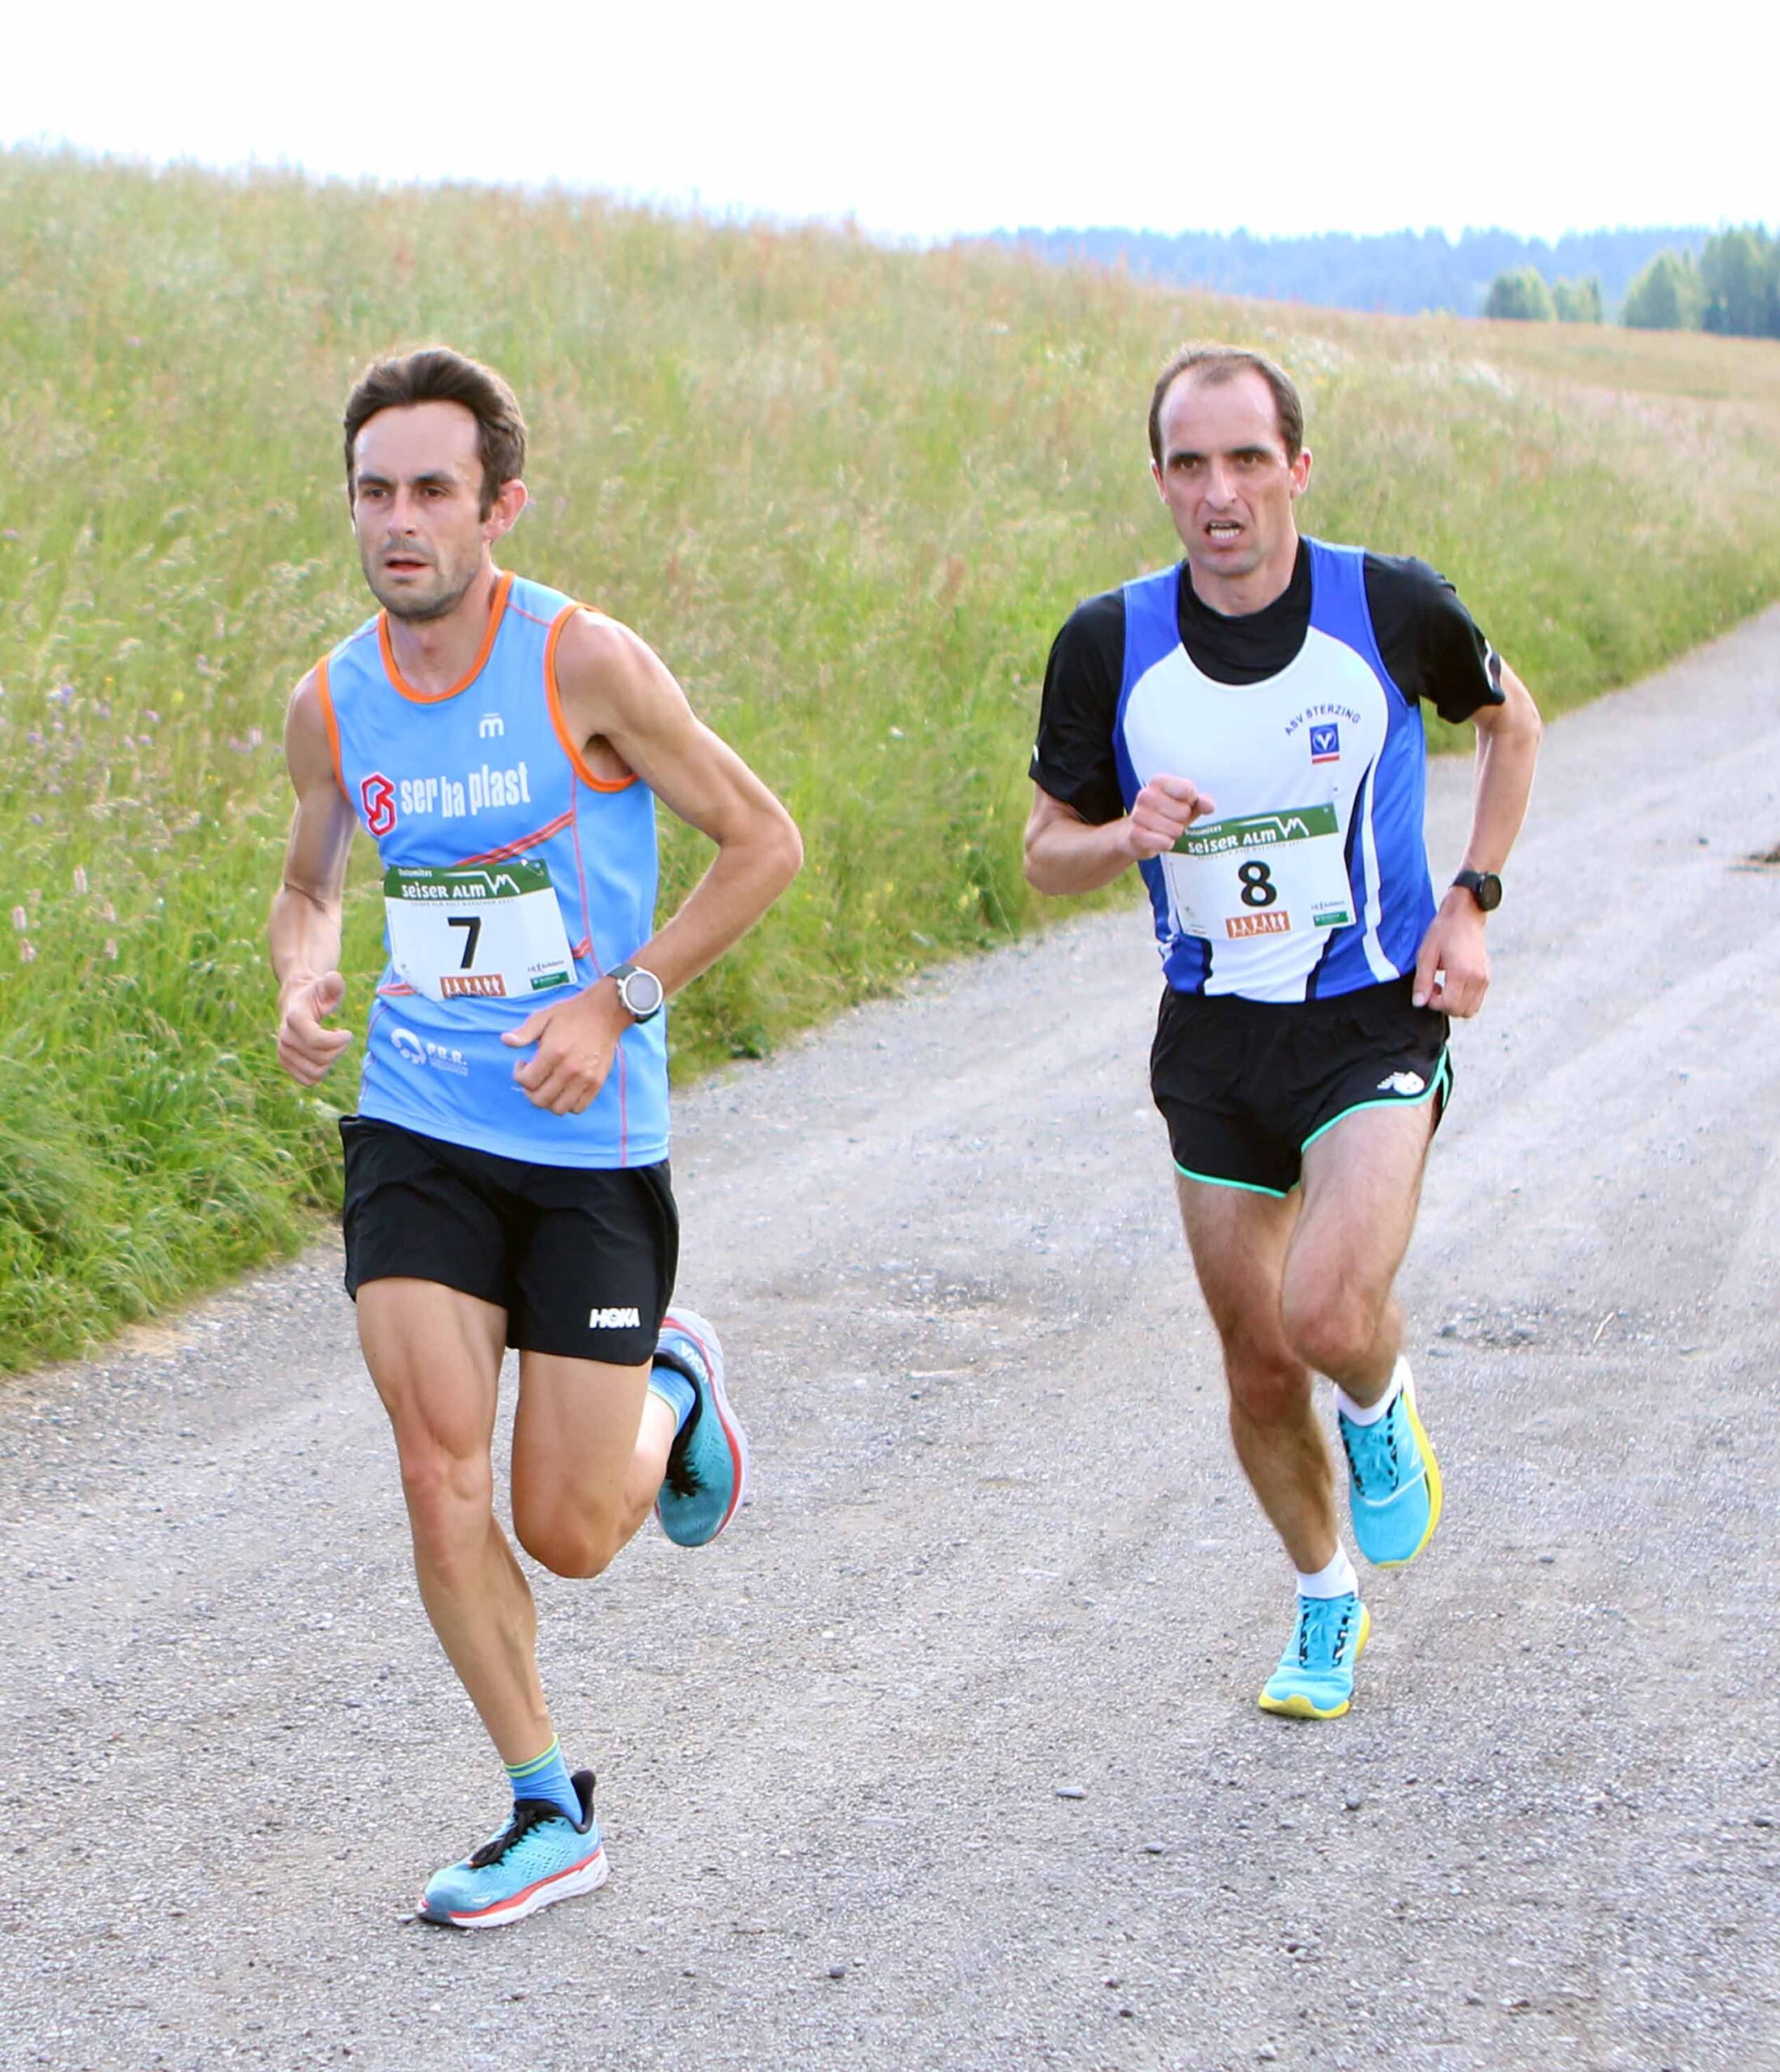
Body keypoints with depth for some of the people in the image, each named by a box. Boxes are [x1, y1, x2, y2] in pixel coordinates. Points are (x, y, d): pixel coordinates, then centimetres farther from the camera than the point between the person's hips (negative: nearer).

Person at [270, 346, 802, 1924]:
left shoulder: (585, 663, -13)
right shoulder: (334, 699, 0)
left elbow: (764, 843, -6)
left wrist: (616, 1002, -14)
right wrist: (303, 982, -4)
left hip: (590, 1143, -3)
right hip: (414, 1129, 3)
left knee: (569, 1537, 0)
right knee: (438, 1470, -11)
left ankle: (675, 1393, 35)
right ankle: (550, 1815, 7)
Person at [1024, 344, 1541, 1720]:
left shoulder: (1393, 607, -11)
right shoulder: (1109, 645, -8)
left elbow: (1511, 721, 9)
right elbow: (1048, 851, 3)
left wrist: (1470, 902, -1)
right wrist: (1127, 836, -20)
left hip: (1378, 1021, -3)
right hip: (1214, 1038, 3)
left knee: (1330, 1314, -23)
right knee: (1258, 1367, 9)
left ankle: (1384, 1406, 14)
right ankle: (1329, 1604, 36)